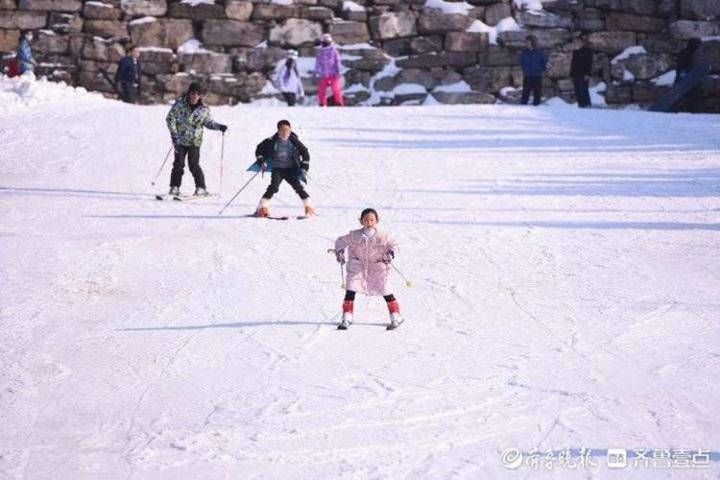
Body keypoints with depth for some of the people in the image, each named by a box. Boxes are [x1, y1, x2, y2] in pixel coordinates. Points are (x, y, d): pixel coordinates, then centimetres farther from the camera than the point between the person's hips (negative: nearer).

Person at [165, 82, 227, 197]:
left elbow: (208, 122, 14)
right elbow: (170, 117, -1)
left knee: (194, 165, -7)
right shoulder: (180, 104, -4)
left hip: (194, 141, 0)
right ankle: (175, 187, 11)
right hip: (180, 140, 0)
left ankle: (201, 188, 0)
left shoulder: (203, 109, 1)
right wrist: (174, 133, -9)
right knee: (178, 164, 1)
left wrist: (219, 126, -3)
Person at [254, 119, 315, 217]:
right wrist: (261, 162, -6)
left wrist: (304, 168, -5)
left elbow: (305, 153, 1)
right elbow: (259, 149, 4)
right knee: (273, 186, -21)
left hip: (291, 169, 1)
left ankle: (309, 207, -2)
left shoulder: (294, 141, -8)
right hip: (277, 169, -1)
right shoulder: (272, 141, -10)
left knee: (298, 186, -14)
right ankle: (262, 208, -15)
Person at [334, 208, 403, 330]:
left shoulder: (381, 237, -12)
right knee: (350, 290, -6)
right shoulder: (354, 235, -10)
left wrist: (390, 253, -18)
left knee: (385, 291, -2)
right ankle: (347, 318, 5)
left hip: (377, 268, -1)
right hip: (357, 267, 1)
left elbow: (392, 244, 1)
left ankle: (396, 317, 11)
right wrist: (339, 252, -11)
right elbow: (340, 241, 4)